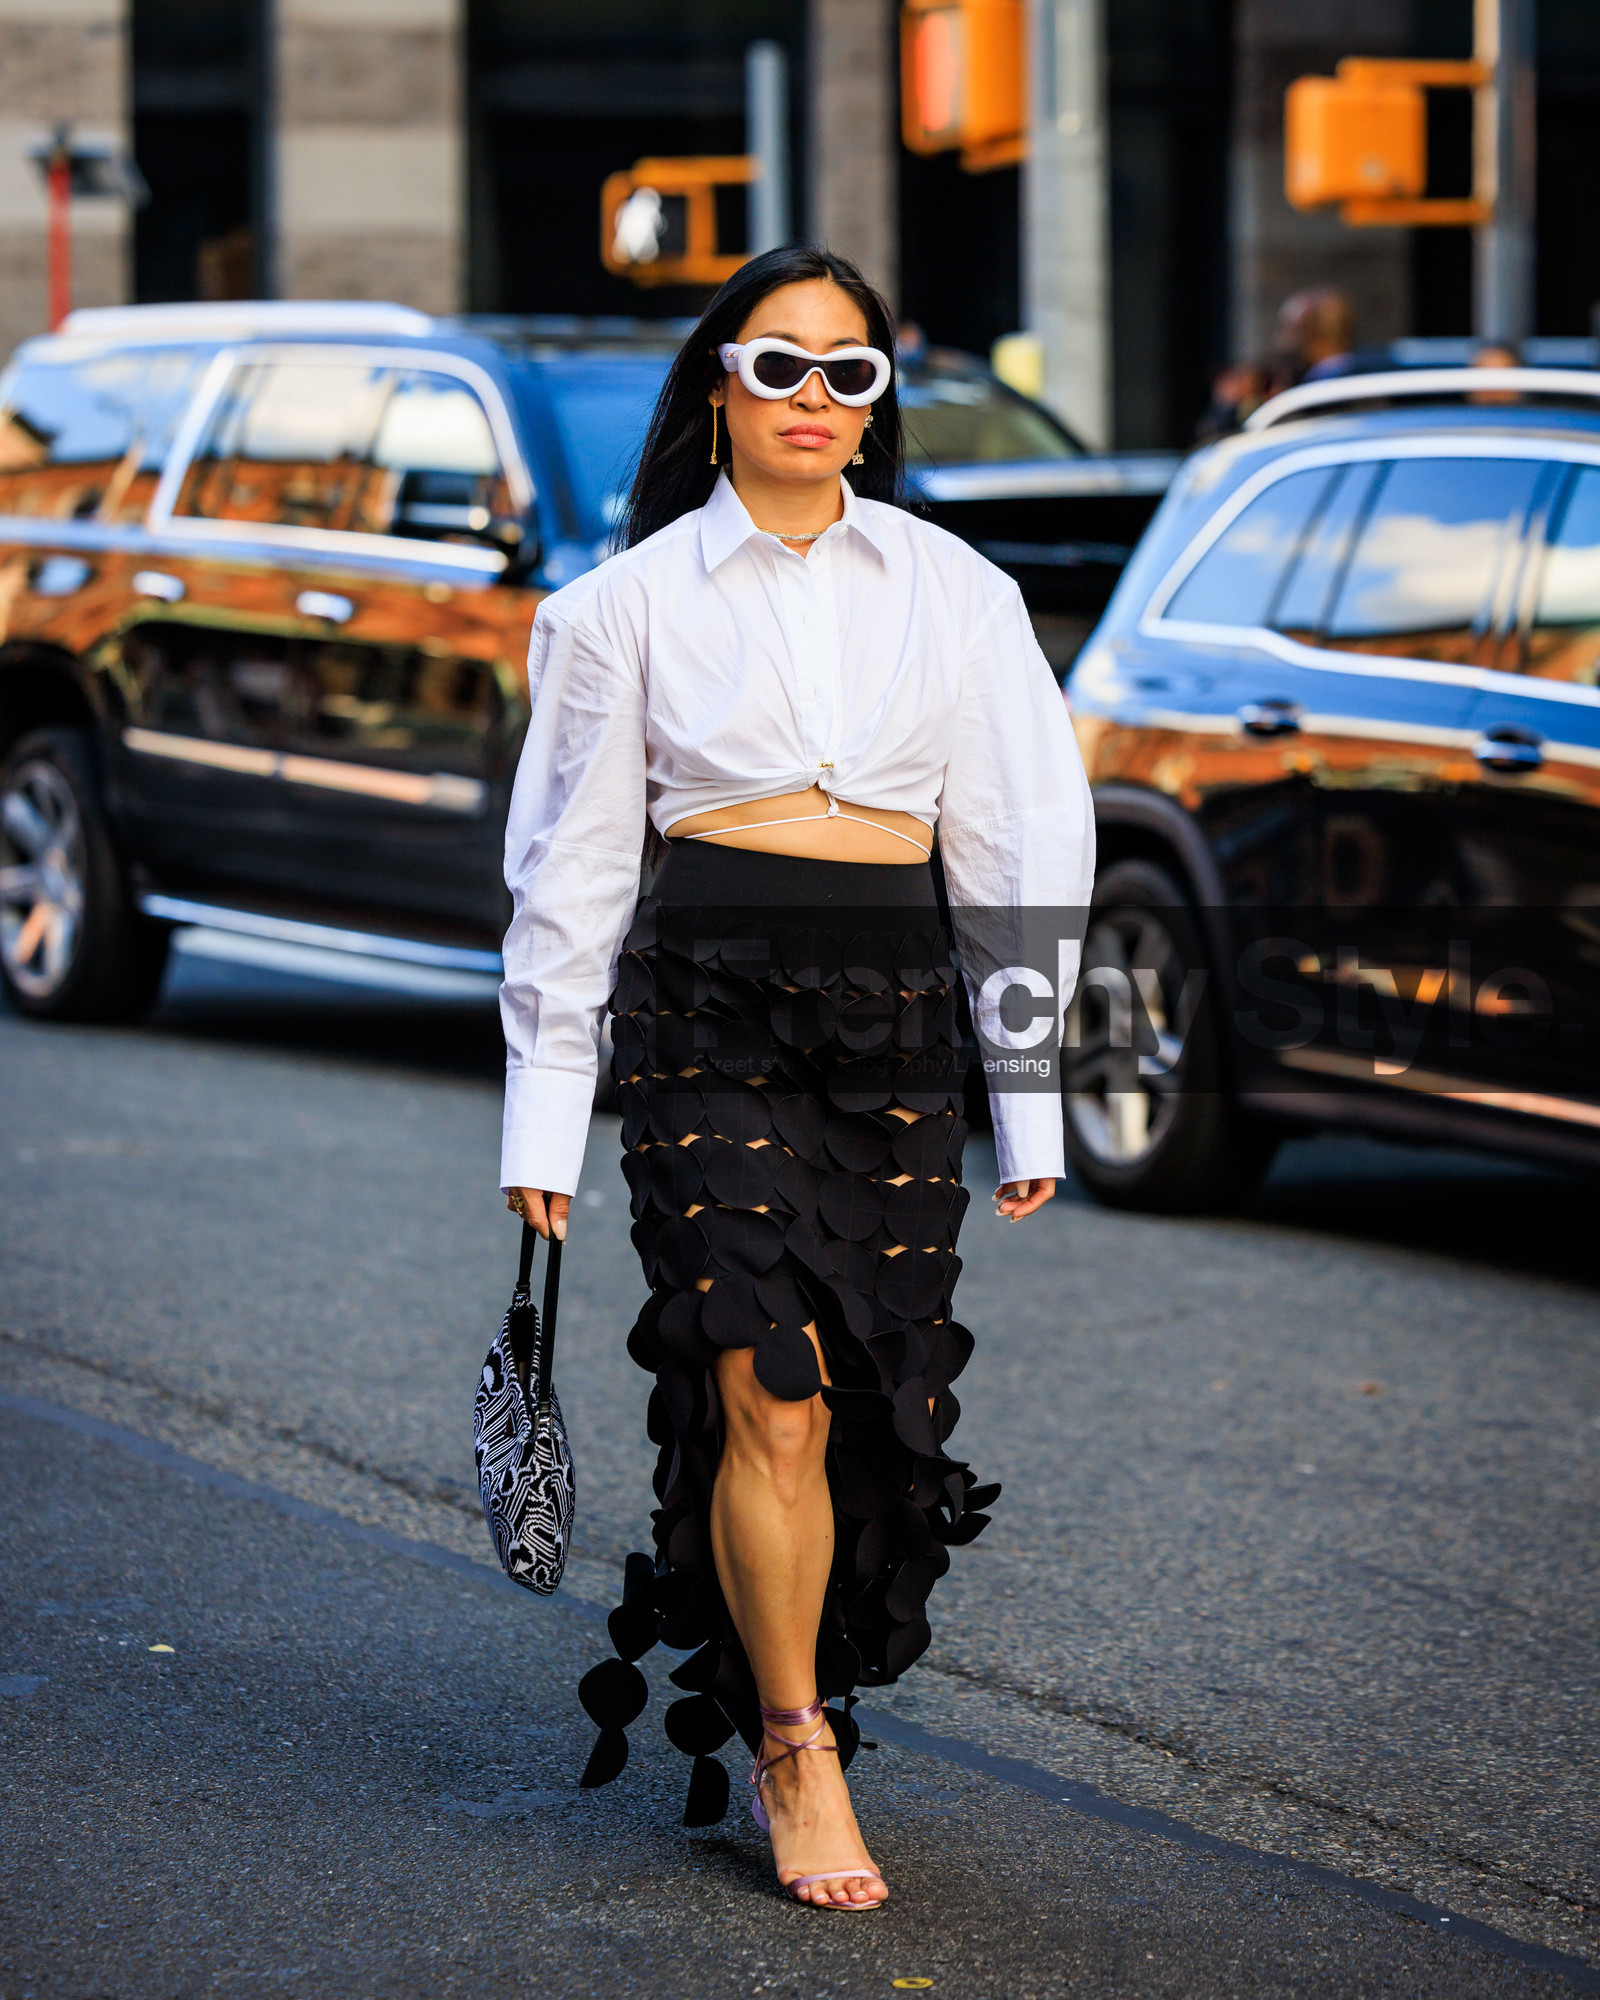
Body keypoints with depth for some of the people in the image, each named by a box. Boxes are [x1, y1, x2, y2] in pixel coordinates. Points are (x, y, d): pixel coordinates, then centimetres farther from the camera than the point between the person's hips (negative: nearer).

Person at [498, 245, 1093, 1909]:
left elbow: (1018, 841, 12)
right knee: (772, 1395, -13)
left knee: (884, 1400, 0)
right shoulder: (634, 599, 6)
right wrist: (542, 1117, 7)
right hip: (707, 1004, -2)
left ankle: (760, 1699, 22)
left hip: (893, 1013, 2)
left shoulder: (949, 588, 11)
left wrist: (1032, 1101, 8)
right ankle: (794, 1754, 2)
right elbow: (572, 864, 9)